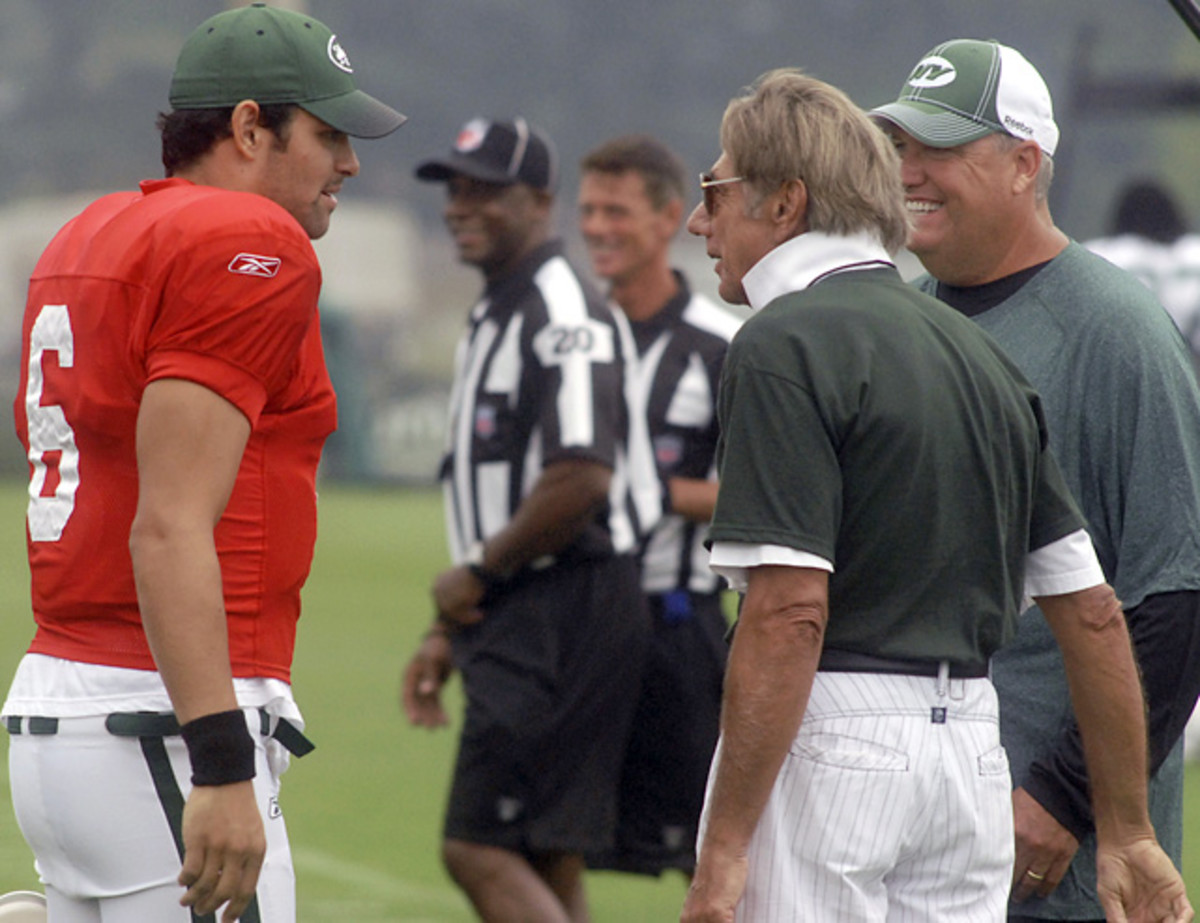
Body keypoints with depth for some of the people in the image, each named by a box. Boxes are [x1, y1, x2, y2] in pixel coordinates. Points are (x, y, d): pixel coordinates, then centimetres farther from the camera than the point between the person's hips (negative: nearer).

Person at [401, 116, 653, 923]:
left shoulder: (562, 317, -13)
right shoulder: (494, 320, 19)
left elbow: (582, 478, -24)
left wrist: (477, 571, -12)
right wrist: (448, 631, 19)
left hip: (563, 615, -10)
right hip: (518, 618, 10)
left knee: (480, 849, -14)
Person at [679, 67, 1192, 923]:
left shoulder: (784, 348, -10)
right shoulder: (976, 351, 14)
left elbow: (789, 614, -20)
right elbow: (1093, 612, 13)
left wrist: (723, 848, -19)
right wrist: (1127, 832, 17)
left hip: (826, 743, -8)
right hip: (974, 747, 8)